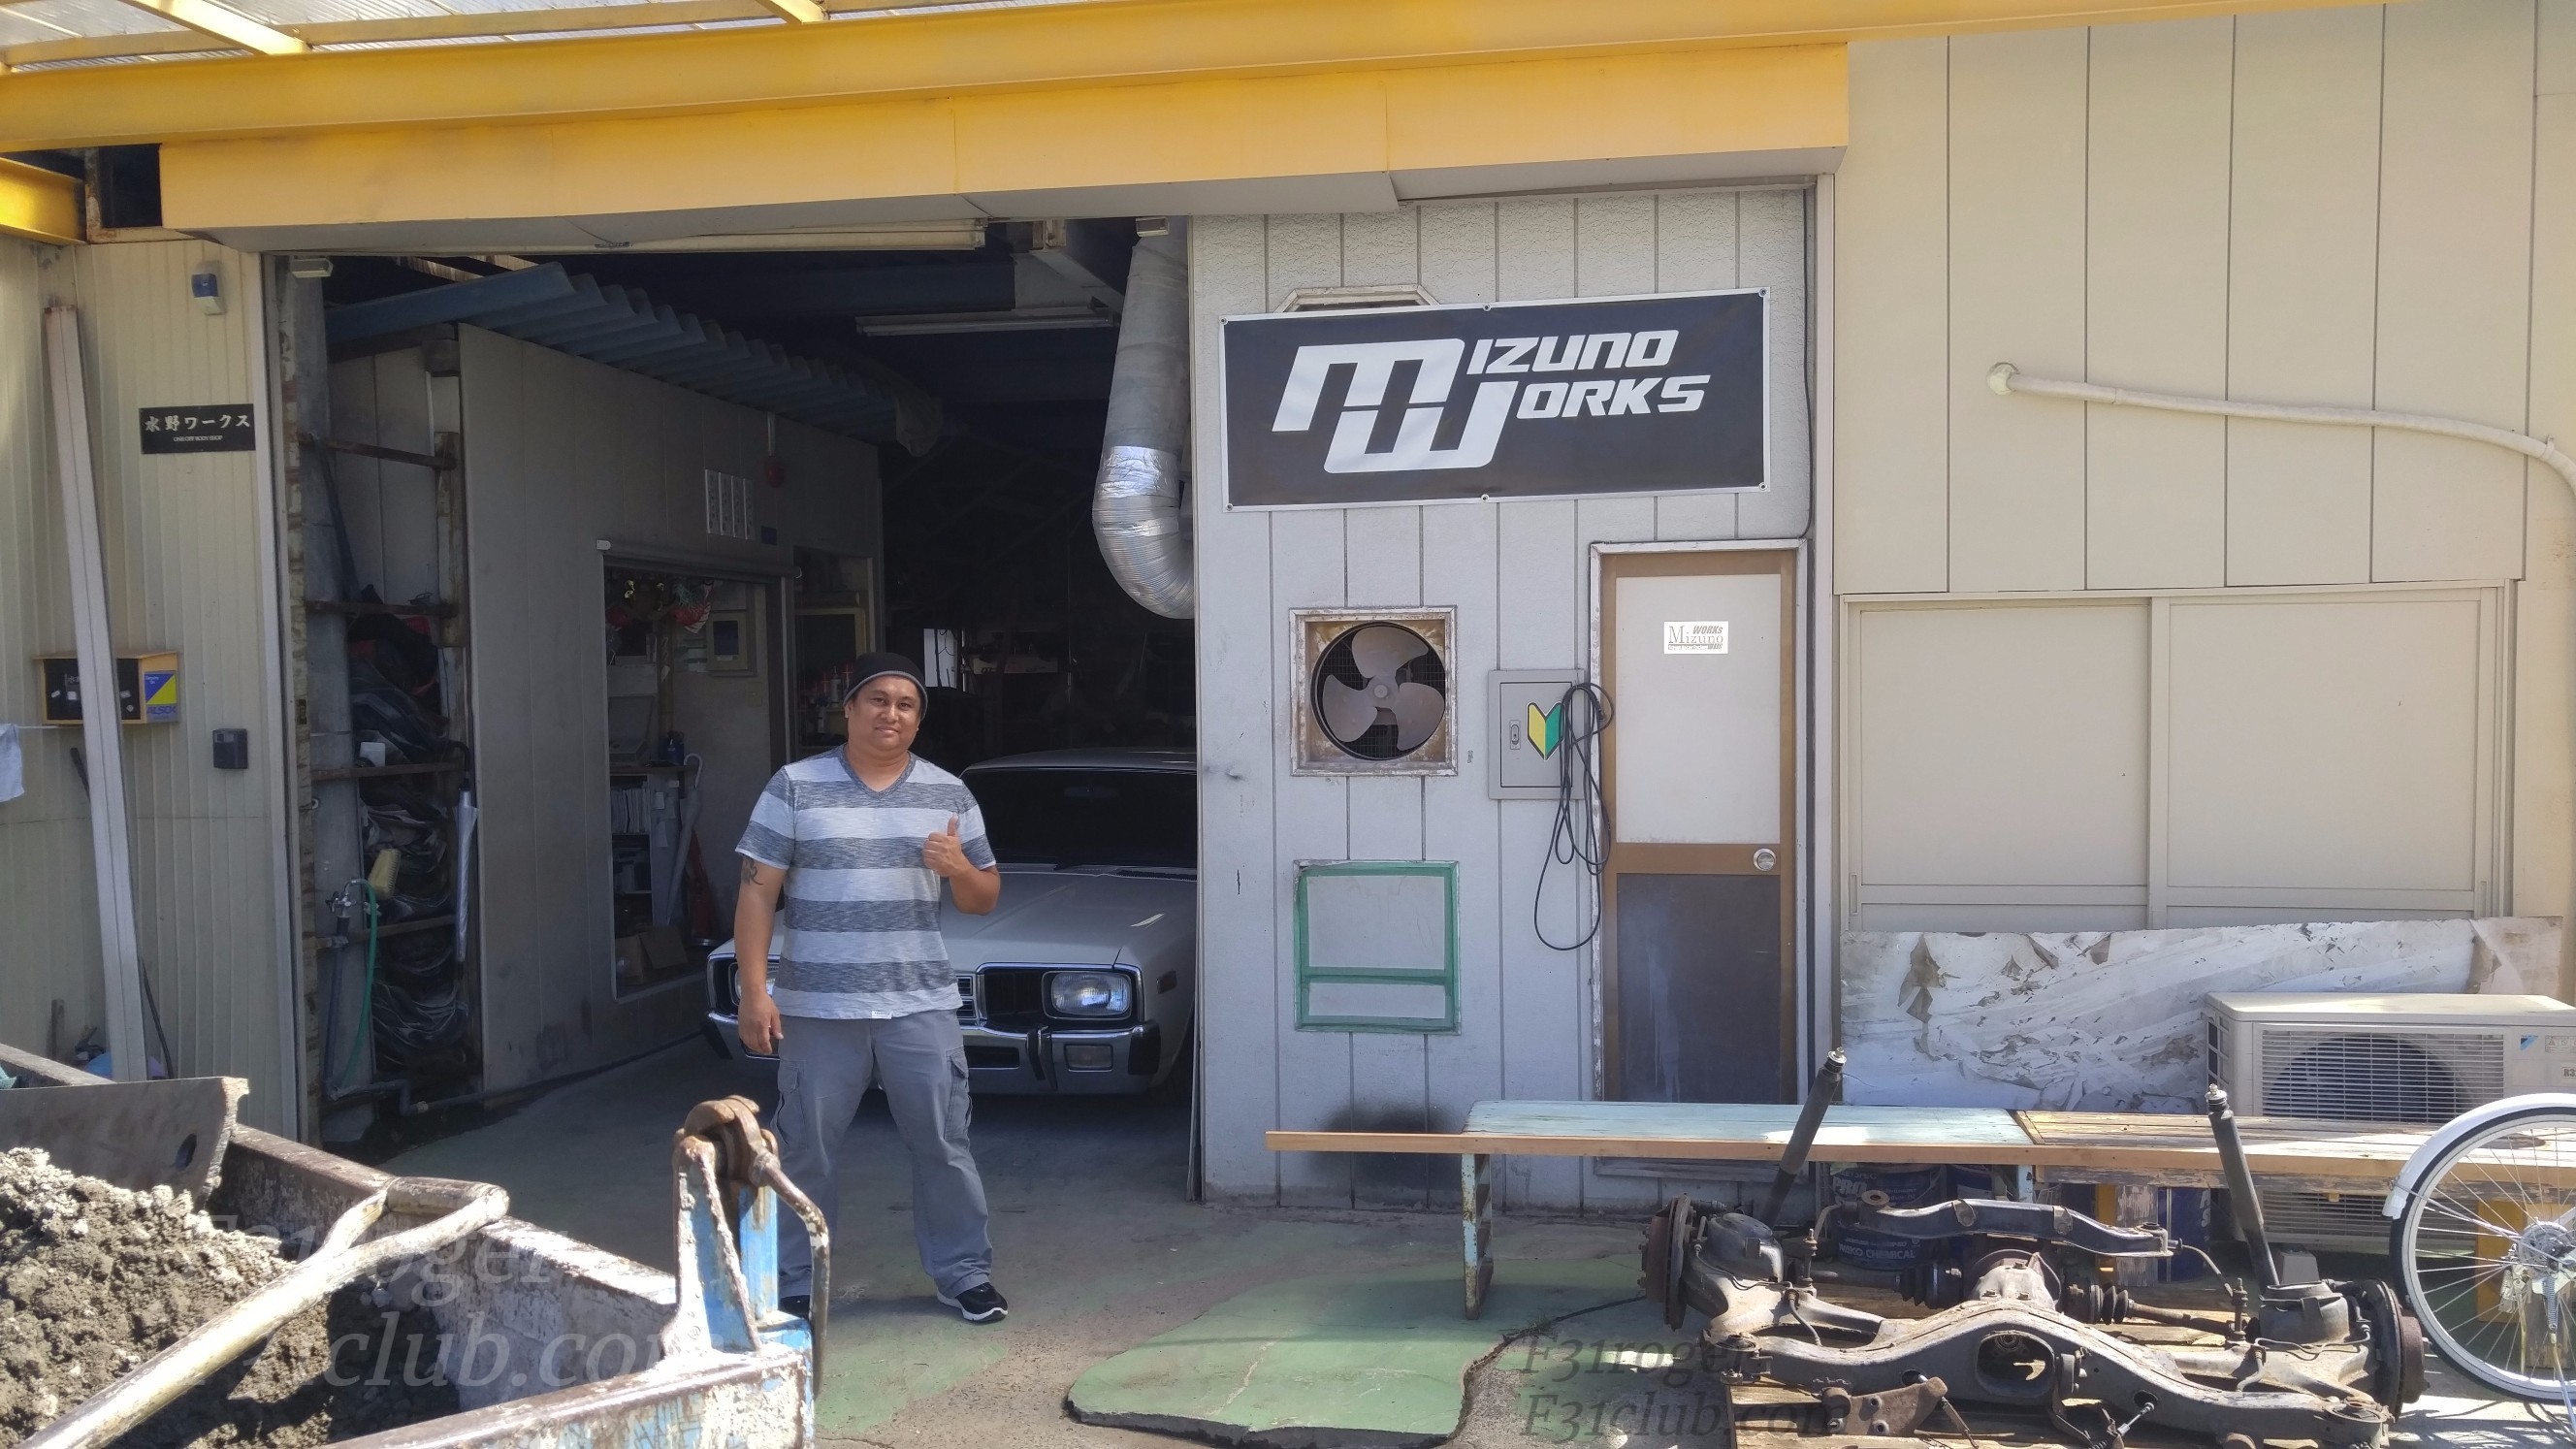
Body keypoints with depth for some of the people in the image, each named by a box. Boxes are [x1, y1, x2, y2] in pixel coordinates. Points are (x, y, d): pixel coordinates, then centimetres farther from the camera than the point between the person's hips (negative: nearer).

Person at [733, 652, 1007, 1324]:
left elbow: (985, 898, 11)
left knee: (943, 1147, 6)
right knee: (806, 1154, 7)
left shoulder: (948, 794, 6)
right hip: (817, 1009, -1)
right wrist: (754, 991, -9)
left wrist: (958, 867, -12)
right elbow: (758, 892, -2)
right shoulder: (795, 787, -1)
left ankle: (964, 1273, 21)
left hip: (920, 1008, 2)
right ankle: (798, 1286, 22)